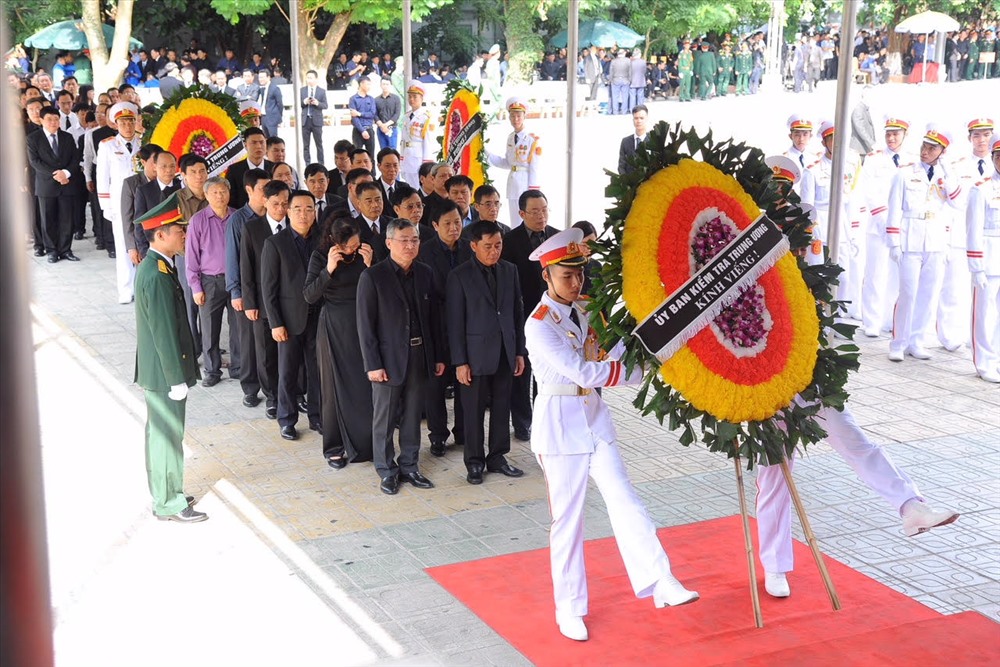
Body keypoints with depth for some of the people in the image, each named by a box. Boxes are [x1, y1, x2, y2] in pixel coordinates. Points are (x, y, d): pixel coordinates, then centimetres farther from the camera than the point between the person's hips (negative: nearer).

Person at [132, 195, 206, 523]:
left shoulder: (151, 266, 7)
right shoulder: (158, 276, -25)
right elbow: (164, 332, -24)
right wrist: (177, 379, -19)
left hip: (155, 370, 10)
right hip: (164, 373, -10)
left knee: (160, 432, 20)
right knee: (168, 436, 3)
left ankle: (163, 493, 34)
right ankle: (169, 504, 15)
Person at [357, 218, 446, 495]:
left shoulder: (425, 273, 4)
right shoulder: (373, 277, -10)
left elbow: (434, 317, 10)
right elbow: (365, 325, -10)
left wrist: (438, 356, 8)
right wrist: (373, 364, -13)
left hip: (420, 356, 4)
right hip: (389, 358, -4)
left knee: (413, 416, 13)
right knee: (385, 417, 6)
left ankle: (409, 466, 26)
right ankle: (386, 470, 20)